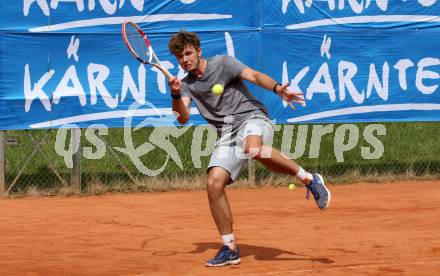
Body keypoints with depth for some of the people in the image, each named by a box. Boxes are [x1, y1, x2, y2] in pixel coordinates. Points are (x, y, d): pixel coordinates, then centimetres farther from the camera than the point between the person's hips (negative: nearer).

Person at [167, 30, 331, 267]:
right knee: (214, 183, -14)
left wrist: (276, 88, -31)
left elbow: (254, 76, -12)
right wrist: (176, 95, -21)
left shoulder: (223, 63, 2)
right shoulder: (187, 84, 13)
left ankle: (308, 179, -24)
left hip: (252, 117, -5)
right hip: (227, 135, 5)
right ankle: (230, 249, -3)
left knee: (254, 148, -41)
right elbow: (183, 117, -1)